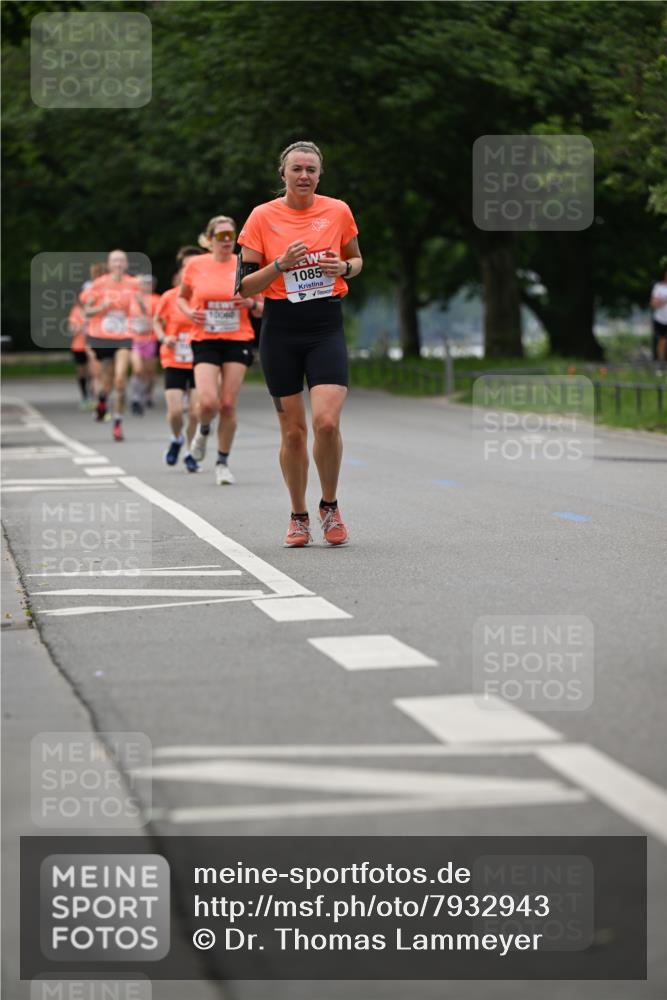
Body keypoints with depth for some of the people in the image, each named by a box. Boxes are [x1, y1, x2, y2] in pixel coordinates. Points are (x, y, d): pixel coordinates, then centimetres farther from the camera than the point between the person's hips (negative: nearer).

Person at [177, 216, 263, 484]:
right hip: (205, 341, -1)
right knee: (208, 402, -16)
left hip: (238, 340, 1)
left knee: (228, 404, -3)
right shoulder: (194, 265, 1)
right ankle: (203, 429, 21)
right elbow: (182, 297, 17)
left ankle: (223, 462, 13)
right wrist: (189, 312, -5)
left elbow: (261, 308, 9)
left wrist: (251, 303, -13)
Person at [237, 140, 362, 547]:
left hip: (327, 326, 0)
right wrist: (281, 264, -18)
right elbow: (245, 286, -2)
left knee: (327, 421, -16)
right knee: (293, 430, 3)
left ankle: (330, 506, 7)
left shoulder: (338, 211, 3)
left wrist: (343, 267, -4)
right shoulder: (263, 216, -2)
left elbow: (356, 260, 18)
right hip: (281, 329, 0)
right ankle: (299, 517, 20)